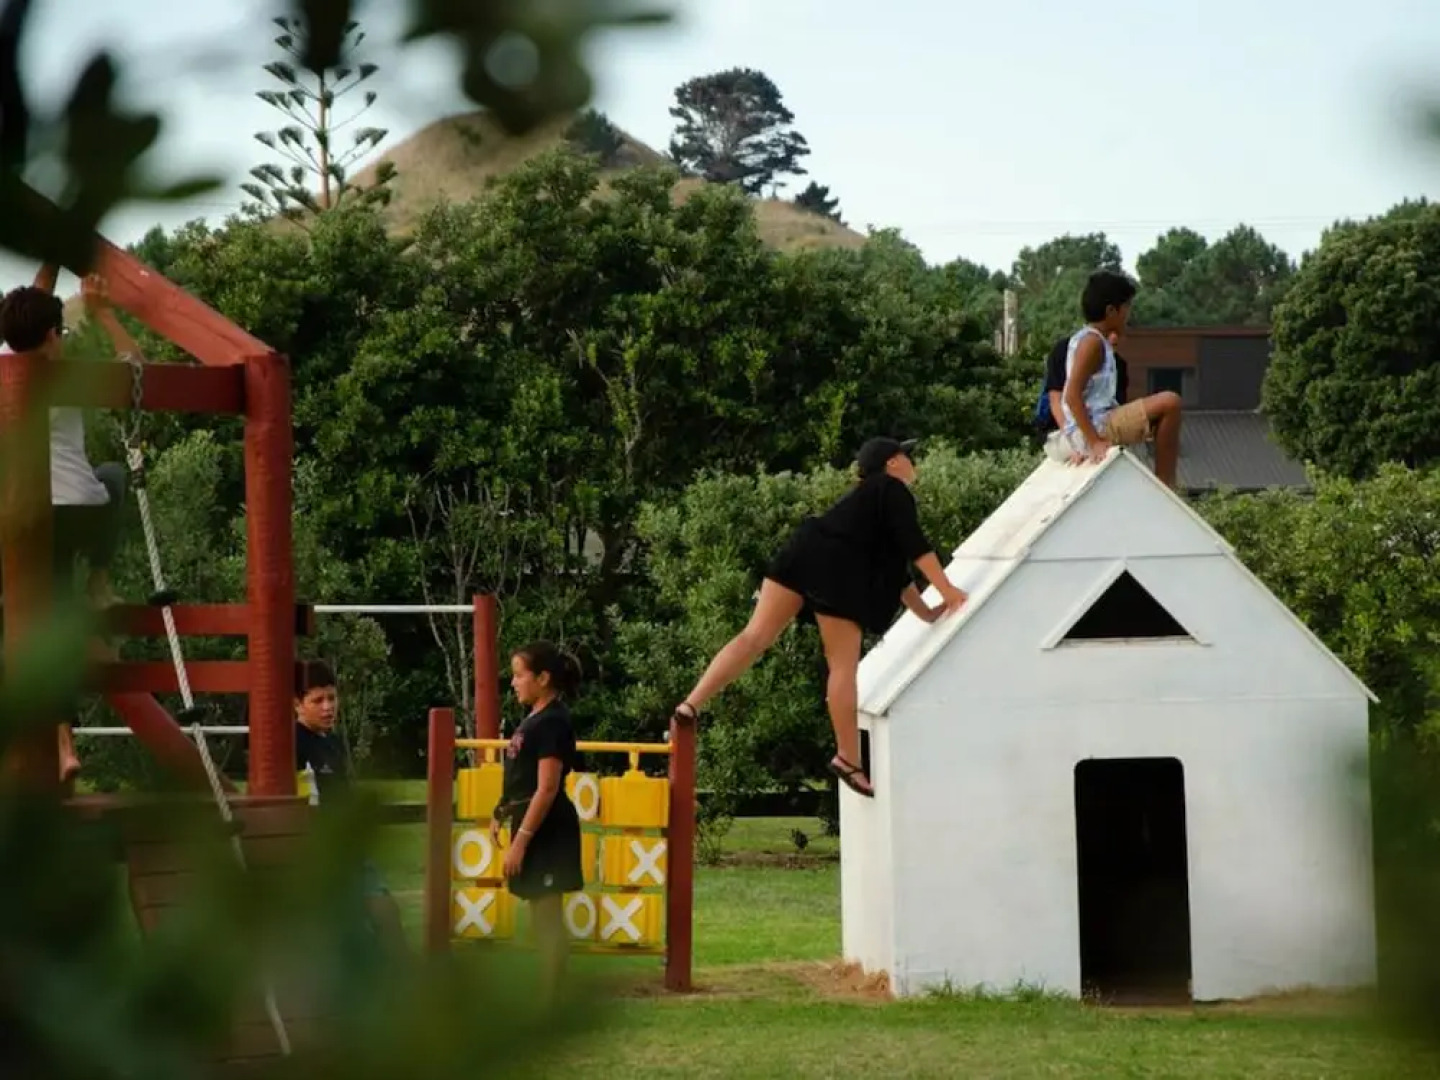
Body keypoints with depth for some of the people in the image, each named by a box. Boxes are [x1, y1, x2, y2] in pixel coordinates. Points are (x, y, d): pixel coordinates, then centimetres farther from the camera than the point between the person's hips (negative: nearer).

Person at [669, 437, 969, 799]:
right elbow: (915, 547, -3)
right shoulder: (894, 491, 8)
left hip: (803, 552, 8)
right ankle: (847, 759, 3)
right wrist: (946, 590, 3)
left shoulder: (869, 495, 34)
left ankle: (691, 705, -15)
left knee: (755, 637, -2)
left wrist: (925, 612, 38)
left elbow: (893, 566, 37)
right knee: (843, 666, -1)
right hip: (835, 570, -8)